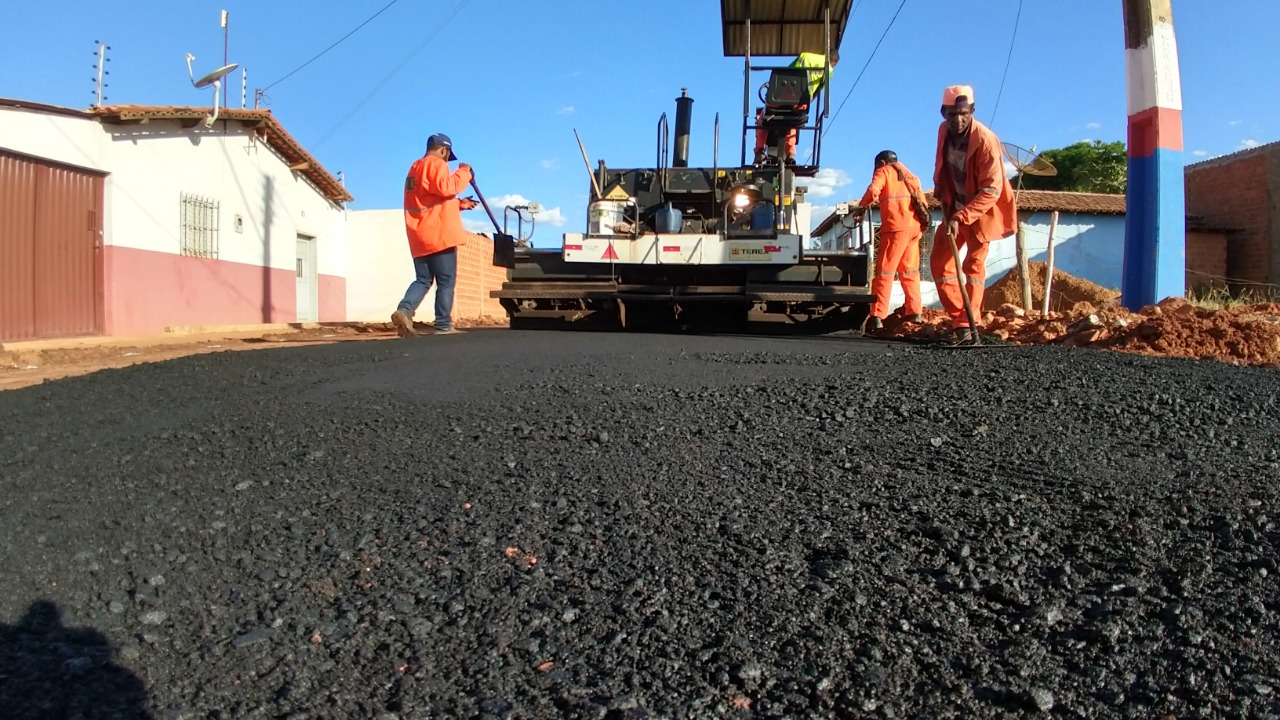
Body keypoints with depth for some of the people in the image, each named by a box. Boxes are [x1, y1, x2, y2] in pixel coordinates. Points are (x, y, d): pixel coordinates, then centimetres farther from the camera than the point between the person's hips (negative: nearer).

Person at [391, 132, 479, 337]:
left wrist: (459, 204, 28)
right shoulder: (436, 164, -4)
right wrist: (464, 172, -7)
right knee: (446, 281, -3)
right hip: (438, 234, -8)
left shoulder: (416, 168, 26)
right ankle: (443, 325, -5)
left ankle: (404, 310, -12)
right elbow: (446, 188, -22)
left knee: (423, 280, 10)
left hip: (419, 236, 8)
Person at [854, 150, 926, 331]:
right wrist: (923, 221, 21)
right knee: (909, 270, 14)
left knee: (885, 271, -8)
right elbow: (921, 198, 21)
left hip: (896, 226, -6)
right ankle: (915, 312, 14)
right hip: (915, 226, 6)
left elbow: (873, 191, -9)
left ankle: (877, 316, -14)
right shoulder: (909, 175, 29)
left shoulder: (883, 171, 10)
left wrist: (861, 207, 3)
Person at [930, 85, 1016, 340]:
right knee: (939, 262, 0)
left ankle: (970, 324, 1)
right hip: (955, 209, 6)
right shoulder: (944, 131, -6)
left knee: (974, 266, -5)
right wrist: (940, 191, 5)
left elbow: (991, 191, -28)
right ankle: (959, 321, 5)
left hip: (982, 210, -6)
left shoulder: (986, 141, -25)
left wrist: (961, 217, -35)